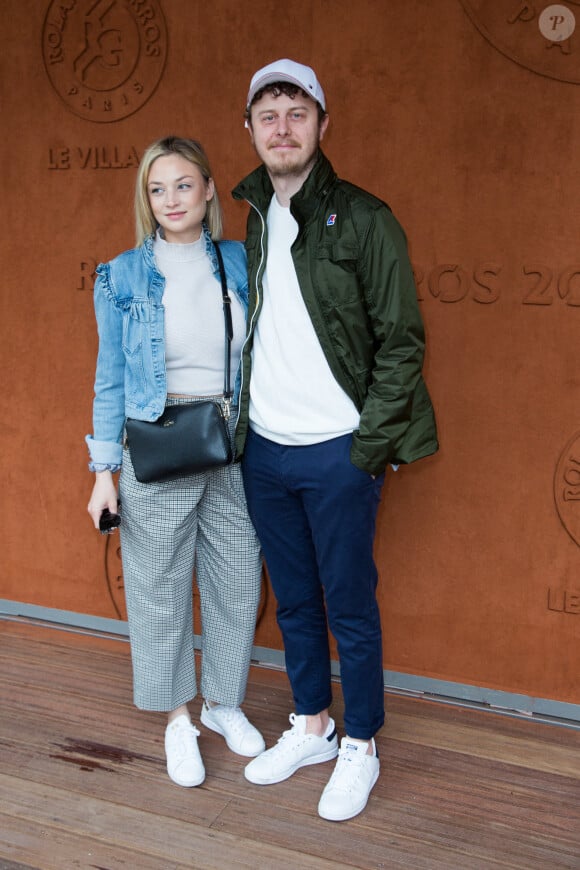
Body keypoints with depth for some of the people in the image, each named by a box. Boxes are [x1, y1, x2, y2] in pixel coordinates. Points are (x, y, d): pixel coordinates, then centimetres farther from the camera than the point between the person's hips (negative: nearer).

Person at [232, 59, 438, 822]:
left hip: (337, 451, -5)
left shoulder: (363, 220, -8)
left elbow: (402, 339, -10)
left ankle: (361, 746, 24)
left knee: (349, 604, 6)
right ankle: (311, 725, 34)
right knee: (294, 600, 16)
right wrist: (241, 426, 5)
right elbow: (246, 333, 12)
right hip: (265, 450, 5)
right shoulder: (249, 223, 9)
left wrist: (372, 444, -13)